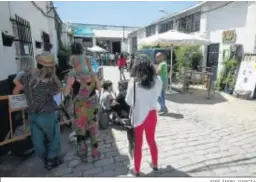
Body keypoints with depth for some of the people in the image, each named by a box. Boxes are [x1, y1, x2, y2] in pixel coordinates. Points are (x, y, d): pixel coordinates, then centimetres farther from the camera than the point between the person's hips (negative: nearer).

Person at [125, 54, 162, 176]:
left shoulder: (133, 82, -21)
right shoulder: (158, 80, -10)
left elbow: (128, 102, -10)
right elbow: (157, 95, 4)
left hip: (138, 116, -3)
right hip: (152, 114, 4)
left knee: (138, 144, 15)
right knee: (151, 140, 25)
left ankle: (136, 170, 34)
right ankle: (155, 164, 45)